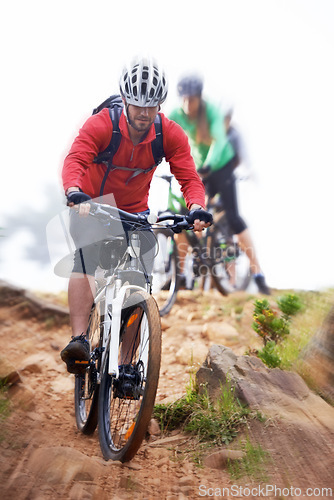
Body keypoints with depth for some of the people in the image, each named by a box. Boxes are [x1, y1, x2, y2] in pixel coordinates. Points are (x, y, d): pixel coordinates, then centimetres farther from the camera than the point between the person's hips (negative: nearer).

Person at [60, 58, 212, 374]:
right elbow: (75, 160, -37)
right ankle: (78, 339, -28)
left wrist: (196, 208, -42)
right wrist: (75, 194, -58)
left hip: (135, 211, 3)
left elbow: (189, 178, -20)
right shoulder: (100, 125, -24)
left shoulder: (171, 135, -16)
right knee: (85, 261, -28)